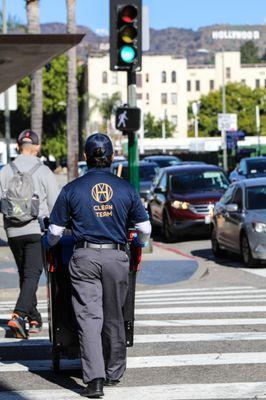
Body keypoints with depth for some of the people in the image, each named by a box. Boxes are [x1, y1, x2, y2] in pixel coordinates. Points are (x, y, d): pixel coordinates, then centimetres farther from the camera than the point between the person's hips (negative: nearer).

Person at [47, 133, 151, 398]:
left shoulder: (72, 189, 0)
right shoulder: (125, 188, 3)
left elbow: (55, 231, 3)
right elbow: (145, 229, 8)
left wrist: (50, 243, 27)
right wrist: (138, 244, 31)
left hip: (84, 257, -1)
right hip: (116, 257, 2)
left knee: (89, 317, -5)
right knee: (114, 317, 14)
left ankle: (94, 378, -17)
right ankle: (114, 373, 26)